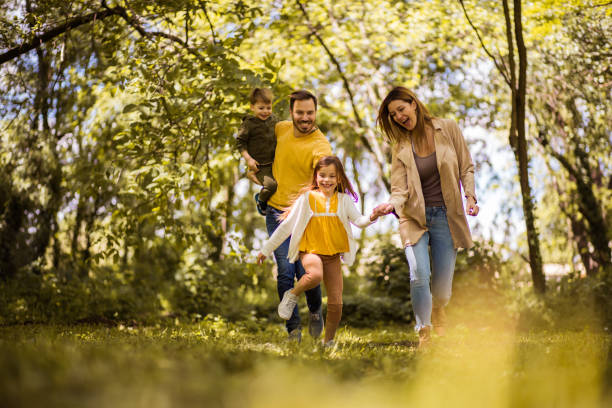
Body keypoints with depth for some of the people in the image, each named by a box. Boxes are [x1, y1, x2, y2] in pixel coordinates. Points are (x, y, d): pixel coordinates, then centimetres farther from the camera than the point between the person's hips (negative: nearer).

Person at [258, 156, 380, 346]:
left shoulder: (344, 200, 4)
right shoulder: (307, 197, -2)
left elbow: (358, 220, -9)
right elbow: (287, 225, 3)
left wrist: (371, 218, -33)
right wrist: (267, 249, 6)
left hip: (333, 255, 3)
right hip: (311, 250, -3)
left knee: (336, 303, 0)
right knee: (315, 275, -36)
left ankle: (328, 342, 21)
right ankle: (291, 296, -6)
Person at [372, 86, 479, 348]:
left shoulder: (448, 129, 0)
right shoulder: (400, 147, 0)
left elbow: (466, 168, 7)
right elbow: (400, 189, -8)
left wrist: (469, 196, -8)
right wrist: (392, 205, -29)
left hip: (446, 216, 0)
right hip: (414, 218, 0)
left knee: (442, 286, 3)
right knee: (419, 276, -20)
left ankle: (437, 309, 40)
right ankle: (424, 334, -3)